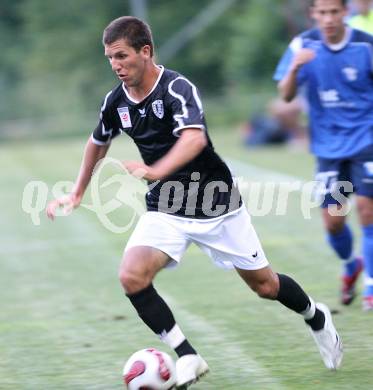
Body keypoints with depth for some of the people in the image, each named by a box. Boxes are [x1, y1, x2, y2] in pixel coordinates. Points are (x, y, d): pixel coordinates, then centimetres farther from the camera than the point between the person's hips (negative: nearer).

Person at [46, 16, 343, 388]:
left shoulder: (177, 88, -22)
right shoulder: (116, 101, -2)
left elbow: (195, 137, -41)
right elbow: (98, 142, 20)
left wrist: (155, 171, -57)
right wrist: (77, 194, 24)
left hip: (216, 203, -4)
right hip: (165, 210, 4)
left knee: (264, 285, 8)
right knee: (132, 276, -22)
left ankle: (315, 316, 41)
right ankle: (187, 357, -14)